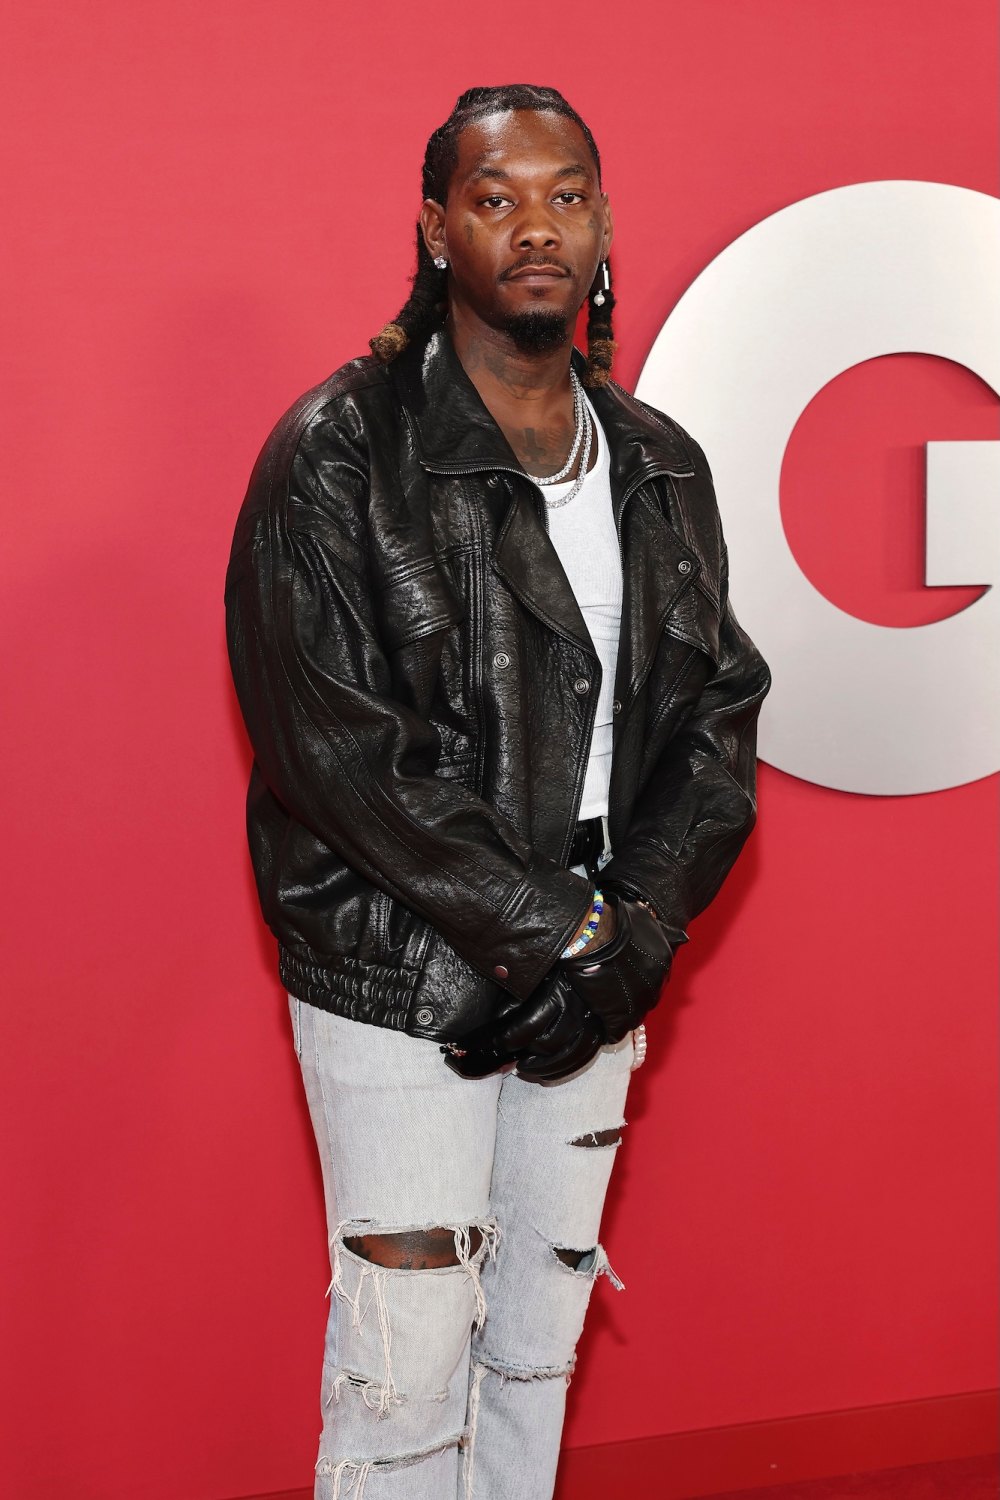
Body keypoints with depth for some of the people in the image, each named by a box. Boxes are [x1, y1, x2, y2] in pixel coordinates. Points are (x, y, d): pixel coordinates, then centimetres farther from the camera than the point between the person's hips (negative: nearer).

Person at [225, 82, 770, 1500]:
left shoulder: (663, 467, 8)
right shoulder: (337, 453, -10)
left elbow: (719, 711, 8)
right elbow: (332, 743, -16)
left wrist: (637, 929, -8)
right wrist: (550, 931, -17)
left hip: (594, 971, 5)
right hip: (398, 981, -5)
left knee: (542, 1332, 15)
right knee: (410, 1357, 0)